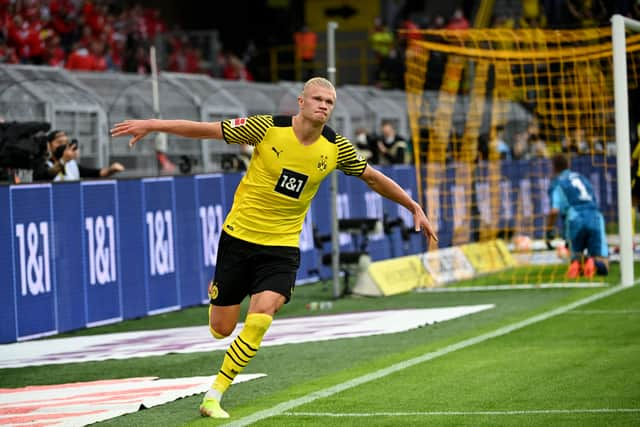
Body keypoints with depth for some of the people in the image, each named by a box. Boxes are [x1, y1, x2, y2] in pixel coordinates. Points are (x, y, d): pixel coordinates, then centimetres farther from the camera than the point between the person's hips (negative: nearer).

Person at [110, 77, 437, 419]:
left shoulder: (336, 148, -4)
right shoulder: (268, 128, -13)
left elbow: (372, 177, 12)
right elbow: (207, 130, -9)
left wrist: (414, 208, 15)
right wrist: (152, 125, -13)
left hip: (282, 246, 1)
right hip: (239, 236, -1)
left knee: (259, 321, -21)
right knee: (221, 329, 4)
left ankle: (214, 395, -7)